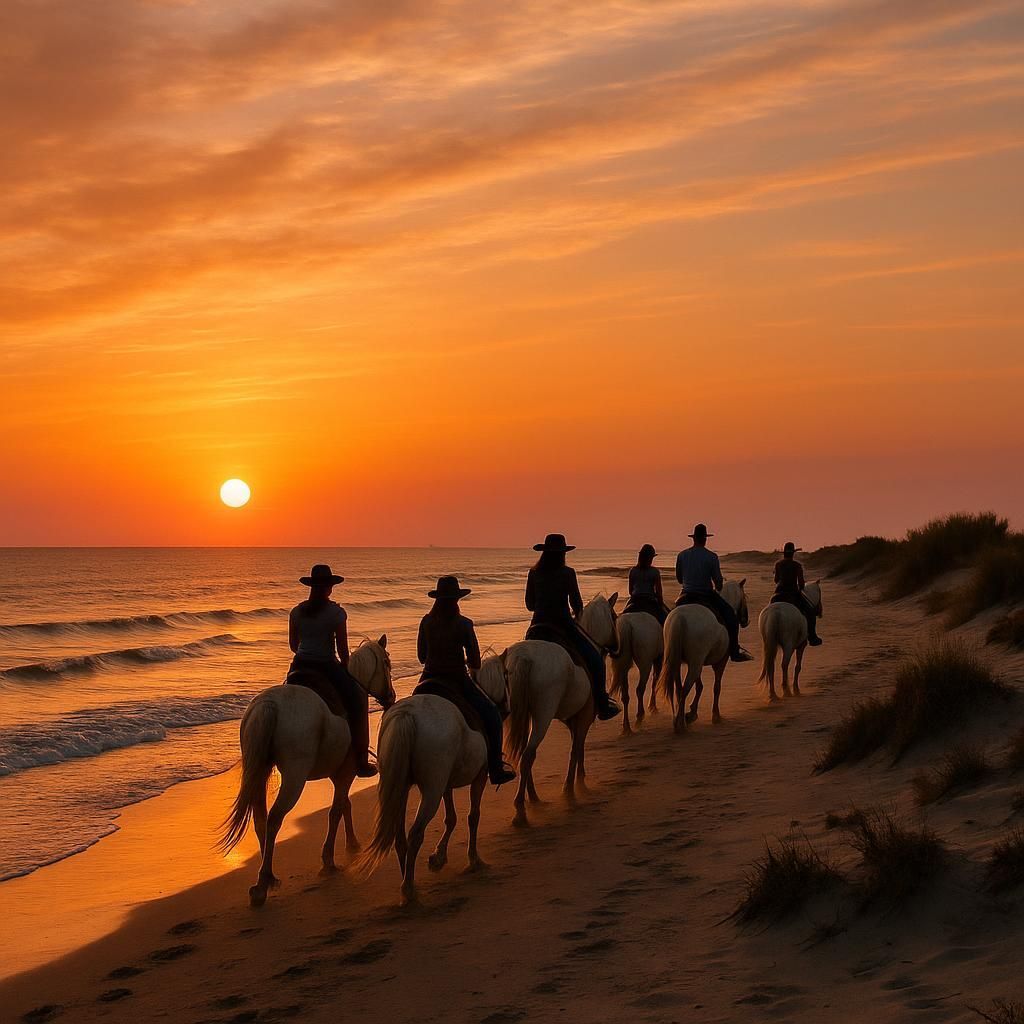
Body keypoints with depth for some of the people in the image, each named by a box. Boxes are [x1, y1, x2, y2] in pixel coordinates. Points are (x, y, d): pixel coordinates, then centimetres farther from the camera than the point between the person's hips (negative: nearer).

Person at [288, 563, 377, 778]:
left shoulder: (297, 612, 4)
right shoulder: (337, 613, -9)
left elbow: (293, 645, 11)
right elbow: (342, 648, -7)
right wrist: (345, 670, 7)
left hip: (300, 666, 5)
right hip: (327, 666, -5)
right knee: (357, 700, 9)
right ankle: (360, 762, 6)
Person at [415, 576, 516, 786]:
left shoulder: (426, 622, -1)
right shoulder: (463, 624, -14)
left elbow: (421, 656, 7)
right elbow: (475, 662, -9)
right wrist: (472, 666, 13)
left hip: (429, 679, 4)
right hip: (456, 681, -4)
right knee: (492, 716, 11)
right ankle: (495, 769, 7)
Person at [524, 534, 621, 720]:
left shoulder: (534, 573, 2)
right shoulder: (567, 573, -10)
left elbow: (529, 605, 7)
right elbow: (576, 603, -6)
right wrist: (577, 614, 16)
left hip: (537, 626, 4)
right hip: (562, 624, -4)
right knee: (595, 657, 8)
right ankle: (602, 707, 5)